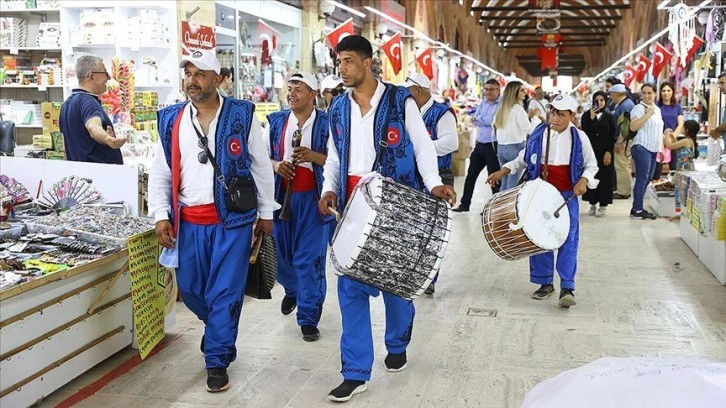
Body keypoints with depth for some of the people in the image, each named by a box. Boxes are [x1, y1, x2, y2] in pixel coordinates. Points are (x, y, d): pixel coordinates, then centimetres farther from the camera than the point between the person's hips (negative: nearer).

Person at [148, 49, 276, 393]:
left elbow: (261, 167, 4)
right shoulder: (171, 121, 5)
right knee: (189, 288, 13)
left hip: (232, 219, -3)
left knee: (224, 292, 0)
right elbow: (159, 173, 8)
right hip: (188, 222, 3)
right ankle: (219, 329, 43)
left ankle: (217, 360, 15)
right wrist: (161, 216, -1)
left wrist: (266, 212, 6)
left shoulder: (242, 115, -2)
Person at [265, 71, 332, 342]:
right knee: (280, 253, 13)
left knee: (310, 258, -4)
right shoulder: (276, 122, 8)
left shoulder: (326, 123, -2)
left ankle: (308, 318, 7)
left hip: (313, 198, -4)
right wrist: (275, 165, -9)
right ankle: (293, 290, 46)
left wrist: (313, 156, -19)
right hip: (281, 196, 4)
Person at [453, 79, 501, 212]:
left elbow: (492, 120, -20)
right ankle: (465, 204, 23)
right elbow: (474, 121, 8)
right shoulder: (483, 103, 13)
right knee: (471, 175, 12)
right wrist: (485, 121, -10)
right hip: (480, 144, 7)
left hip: (493, 145, -7)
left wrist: (478, 118, -3)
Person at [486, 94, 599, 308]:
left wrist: (584, 180, -11)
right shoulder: (539, 134, 3)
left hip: (567, 195, -2)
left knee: (568, 239, -6)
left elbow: (592, 165, 8)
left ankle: (567, 288, -4)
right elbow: (523, 159, 14)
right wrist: (503, 171, 3)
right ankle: (545, 283, 19)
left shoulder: (579, 138, -1)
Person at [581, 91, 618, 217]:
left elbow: (613, 136, -1)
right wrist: (591, 118, -15)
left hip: (605, 151, -1)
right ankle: (593, 204, 11)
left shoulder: (609, 117, 4)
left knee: (604, 177, 1)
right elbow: (585, 132, -9)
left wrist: (609, 152, -10)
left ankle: (603, 205, 6)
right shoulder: (586, 116, 6)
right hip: (591, 150, 1)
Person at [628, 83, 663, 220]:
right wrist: (648, 114, -19)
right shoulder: (638, 108, -7)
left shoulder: (657, 109, 17)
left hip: (654, 149, 8)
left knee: (647, 179, 8)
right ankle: (637, 210, -6)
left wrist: (662, 148, 19)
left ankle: (637, 207, 13)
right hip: (642, 148, -8)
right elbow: (633, 127, -20)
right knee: (642, 179, -9)